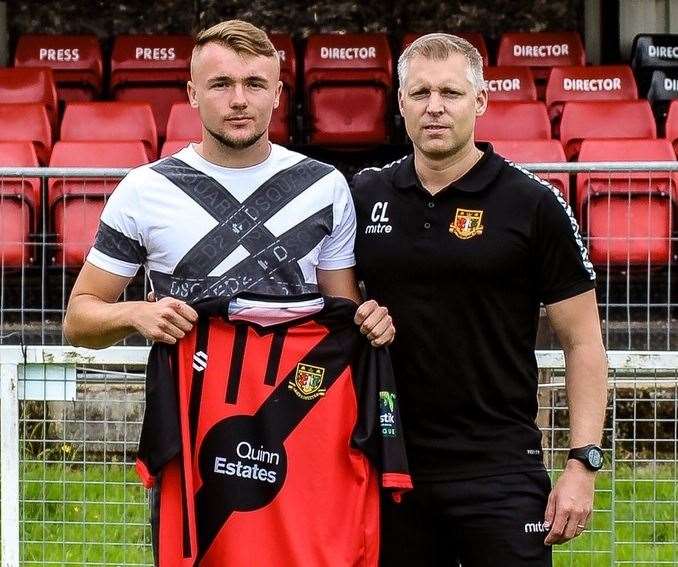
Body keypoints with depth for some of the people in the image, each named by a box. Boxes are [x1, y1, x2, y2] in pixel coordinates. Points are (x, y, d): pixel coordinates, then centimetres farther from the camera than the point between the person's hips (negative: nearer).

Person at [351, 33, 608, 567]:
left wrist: (583, 463, -9)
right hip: (391, 463, 3)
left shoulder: (533, 204, -3)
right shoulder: (363, 198, 6)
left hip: (500, 466, -3)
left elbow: (582, 341, -2)